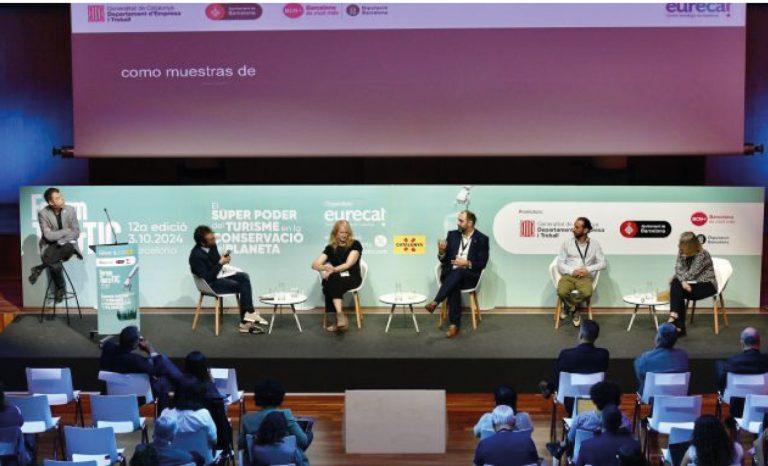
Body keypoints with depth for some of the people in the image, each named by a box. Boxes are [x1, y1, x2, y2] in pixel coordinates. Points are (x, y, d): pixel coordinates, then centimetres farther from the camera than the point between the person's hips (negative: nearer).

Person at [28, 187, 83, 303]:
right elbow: (48, 236, -16)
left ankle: (40, 268, -18)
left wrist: (61, 241, -20)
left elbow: (76, 233, -4)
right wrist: (66, 230, -13)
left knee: (70, 247, -37)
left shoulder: (70, 210, -4)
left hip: (66, 243, 2)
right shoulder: (43, 213, -10)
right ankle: (60, 288, -3)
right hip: (50, 246, -2)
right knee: (55, 265, -34)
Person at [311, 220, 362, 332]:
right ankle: (340, 315, -40)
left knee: (333, 280, -35)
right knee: (329, 282, -34)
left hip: (352, 278, -3)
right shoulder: (330, 248, 10)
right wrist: (325, 268, -18)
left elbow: (348, 264, -11)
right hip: (335, 279, 3)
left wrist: (332, 270, -24)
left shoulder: (355, 244, 0)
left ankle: (339, 316, -38)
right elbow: (314, 264, 4)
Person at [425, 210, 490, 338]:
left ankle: (435, 303, -41)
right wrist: (441, 252, -12)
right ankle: (454, 324, -35)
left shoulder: (482, 239, 2)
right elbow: (444, 260, 10)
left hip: (469, 276, -2)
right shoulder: (452, 234, 11)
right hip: (450, 275, 2)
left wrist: (467, 263, -17)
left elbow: (482, 264, -2)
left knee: (458, 272, -37)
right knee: (454, 286, -33)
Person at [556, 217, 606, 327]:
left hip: (585, 277, 0)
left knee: (587, 293, -34)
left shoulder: (595, 244, 7)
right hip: (568, 275, 0)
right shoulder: (567, 243, 6)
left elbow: (602, 264, 2)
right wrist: (572, 271, -15)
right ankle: (574, 310, -2)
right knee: (562, 292, -33)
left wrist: (587, 269, -14)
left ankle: (568, 306, -5)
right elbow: (560, 263, 3)